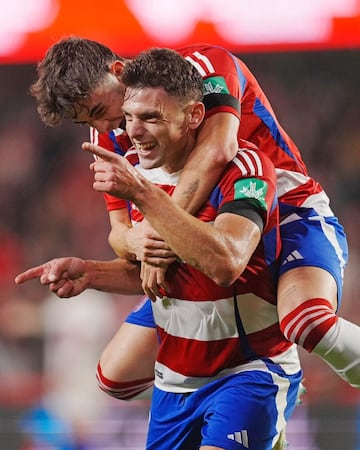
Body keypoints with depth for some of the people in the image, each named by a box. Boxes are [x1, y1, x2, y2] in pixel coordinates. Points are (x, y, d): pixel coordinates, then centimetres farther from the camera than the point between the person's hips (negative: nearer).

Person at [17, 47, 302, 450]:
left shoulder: (243, 169, -18)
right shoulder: (139, 175, 3)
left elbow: (225, 264, -36)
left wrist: (142, 193, -36)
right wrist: (87, 273, 0)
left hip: (249, 372, -7)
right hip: (174, 379, 7)